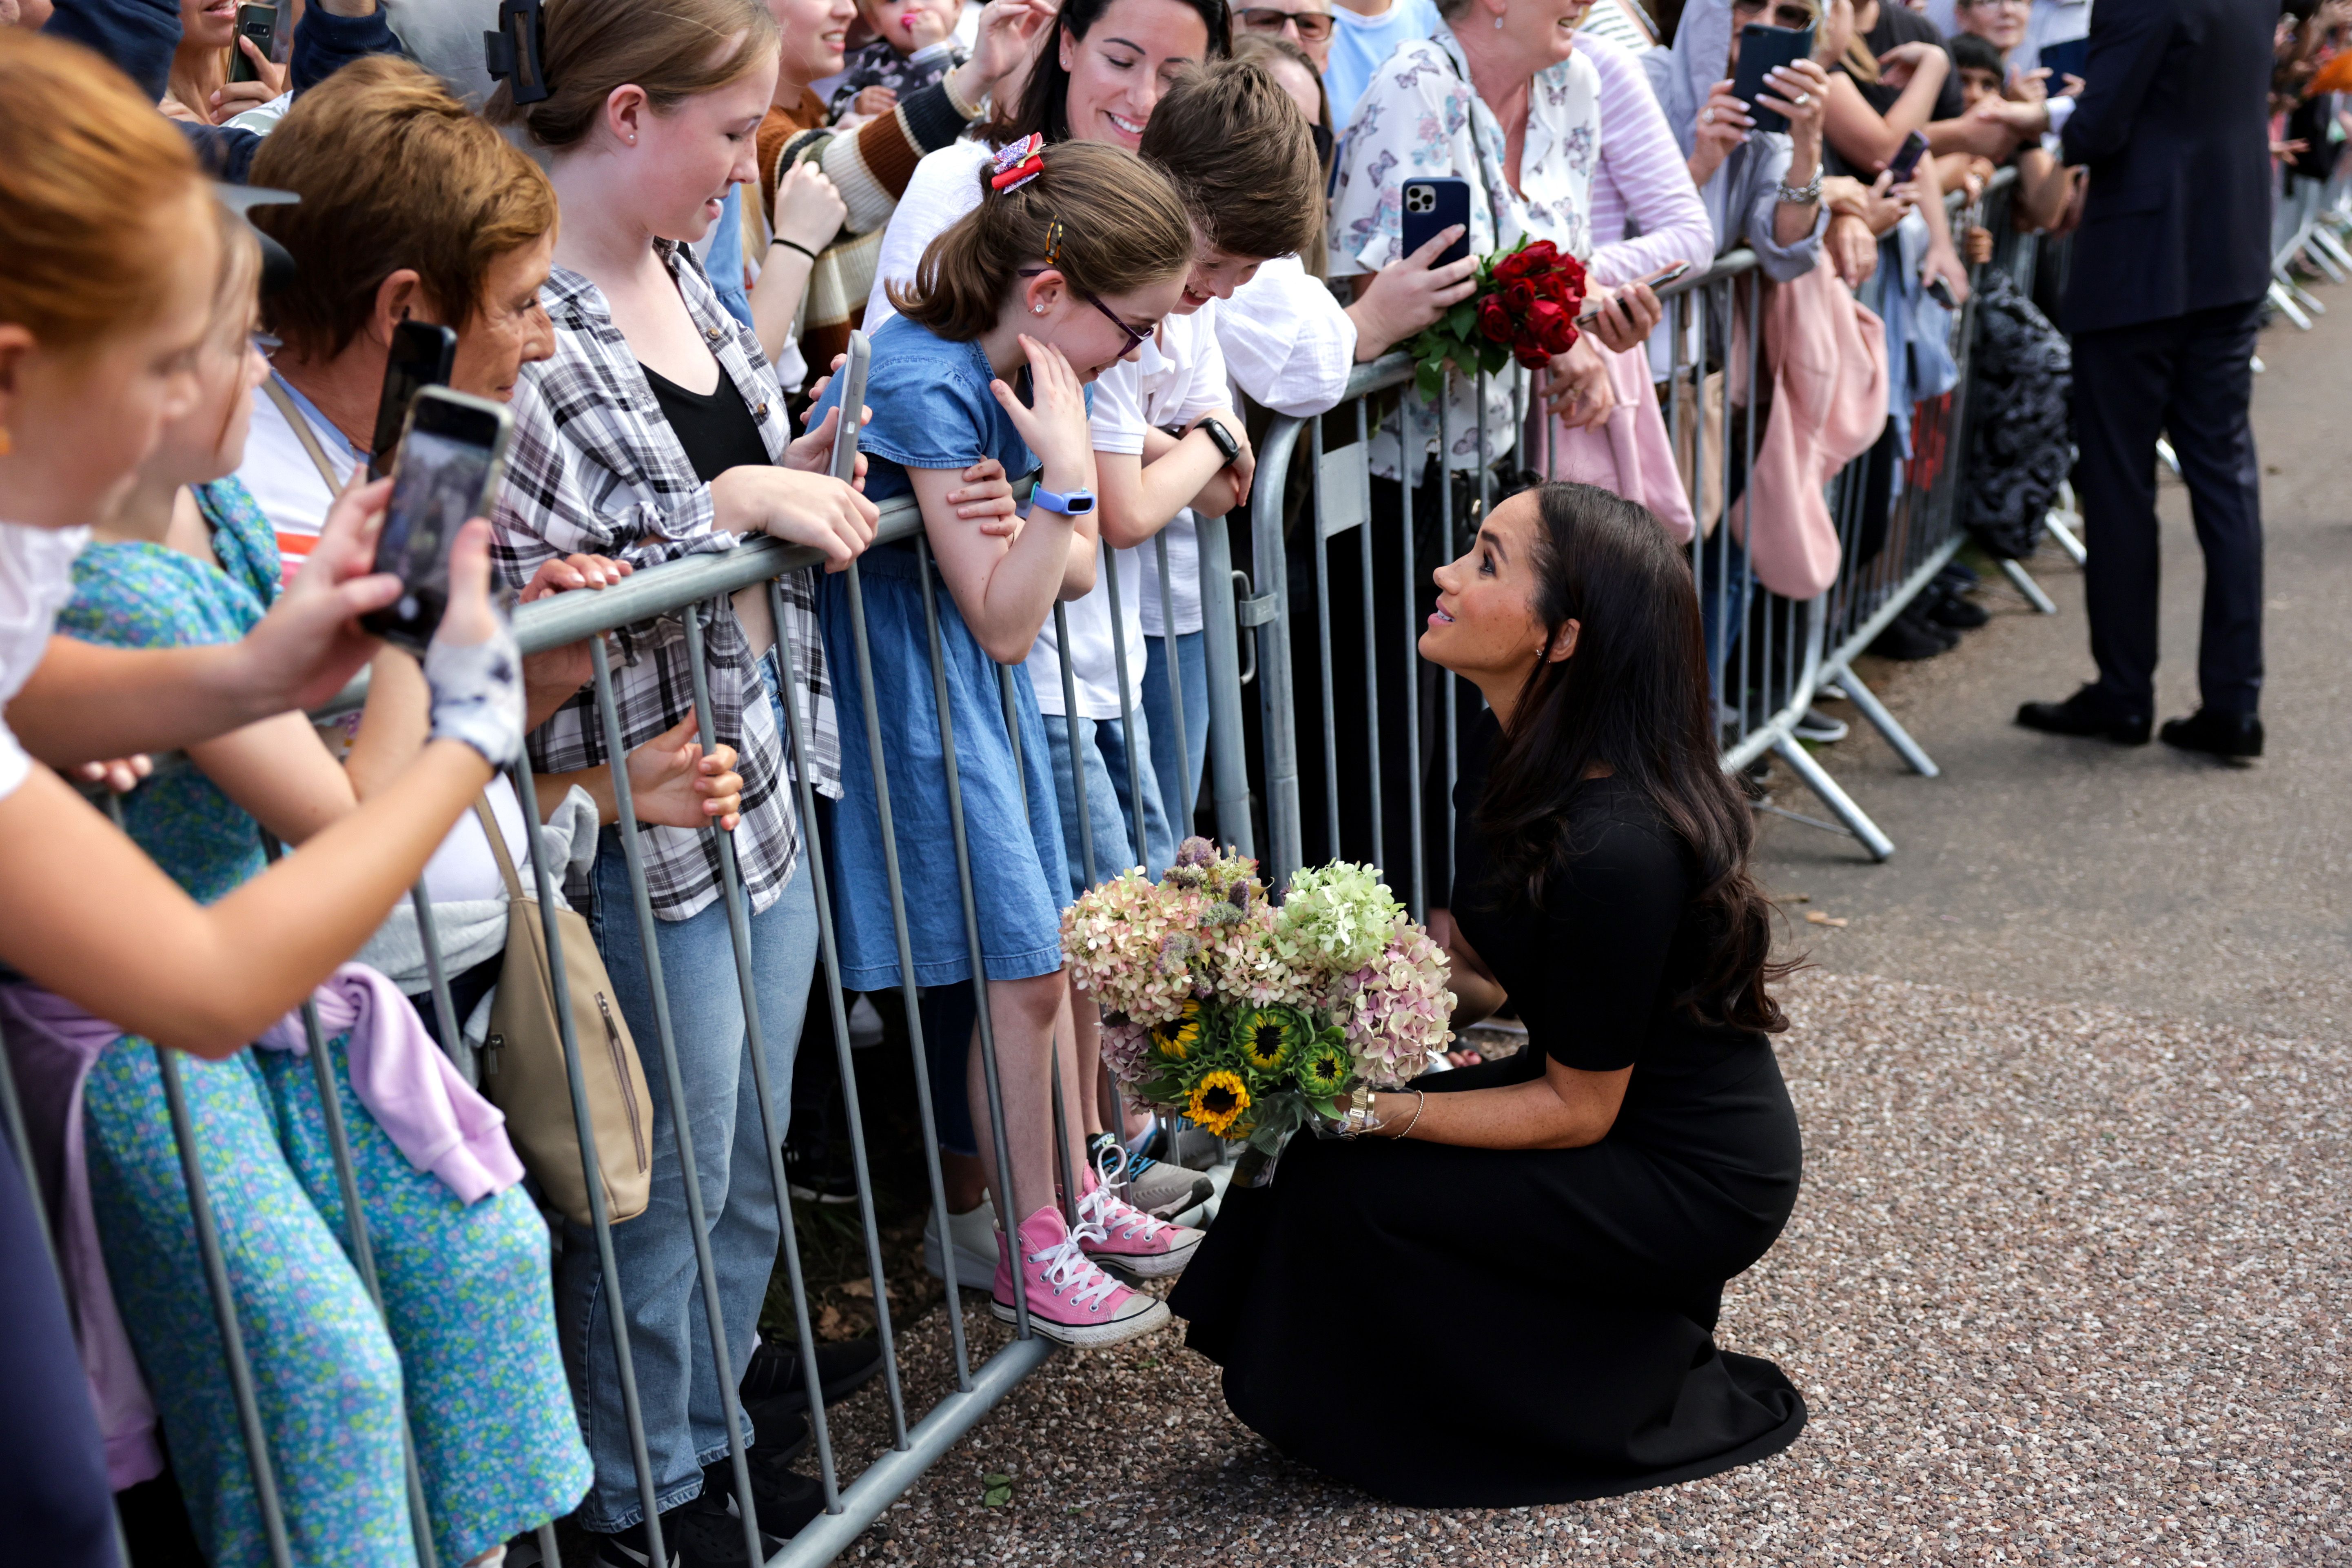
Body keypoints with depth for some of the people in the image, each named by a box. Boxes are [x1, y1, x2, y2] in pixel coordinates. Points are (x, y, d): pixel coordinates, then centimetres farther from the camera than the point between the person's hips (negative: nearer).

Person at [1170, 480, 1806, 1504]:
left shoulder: (1613, 850, -32)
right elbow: (1478, 948, 7)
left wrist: (1377, 1110, -26)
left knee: (1347, 1192, -15)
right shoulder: (1511, 754, -5)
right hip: (1615, 1102, 8)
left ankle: (1644, 1401, 6)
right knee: (1326, 1139, -5)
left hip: (1698, 1178, -8)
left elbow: (1575, 1110, -22)